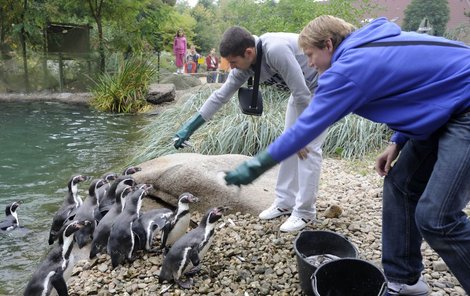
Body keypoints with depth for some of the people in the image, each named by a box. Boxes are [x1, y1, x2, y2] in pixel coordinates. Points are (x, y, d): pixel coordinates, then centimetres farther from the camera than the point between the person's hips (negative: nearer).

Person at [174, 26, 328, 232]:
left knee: (308, 147, -12)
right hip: (302, 88, 8)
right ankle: (285, 202, 17)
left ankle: (305, 211, -1)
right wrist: (191, 126, -3)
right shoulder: (244, 66, -10)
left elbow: (302, 94, -30)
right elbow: (221, 95, -3)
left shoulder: (276, 50, -36)